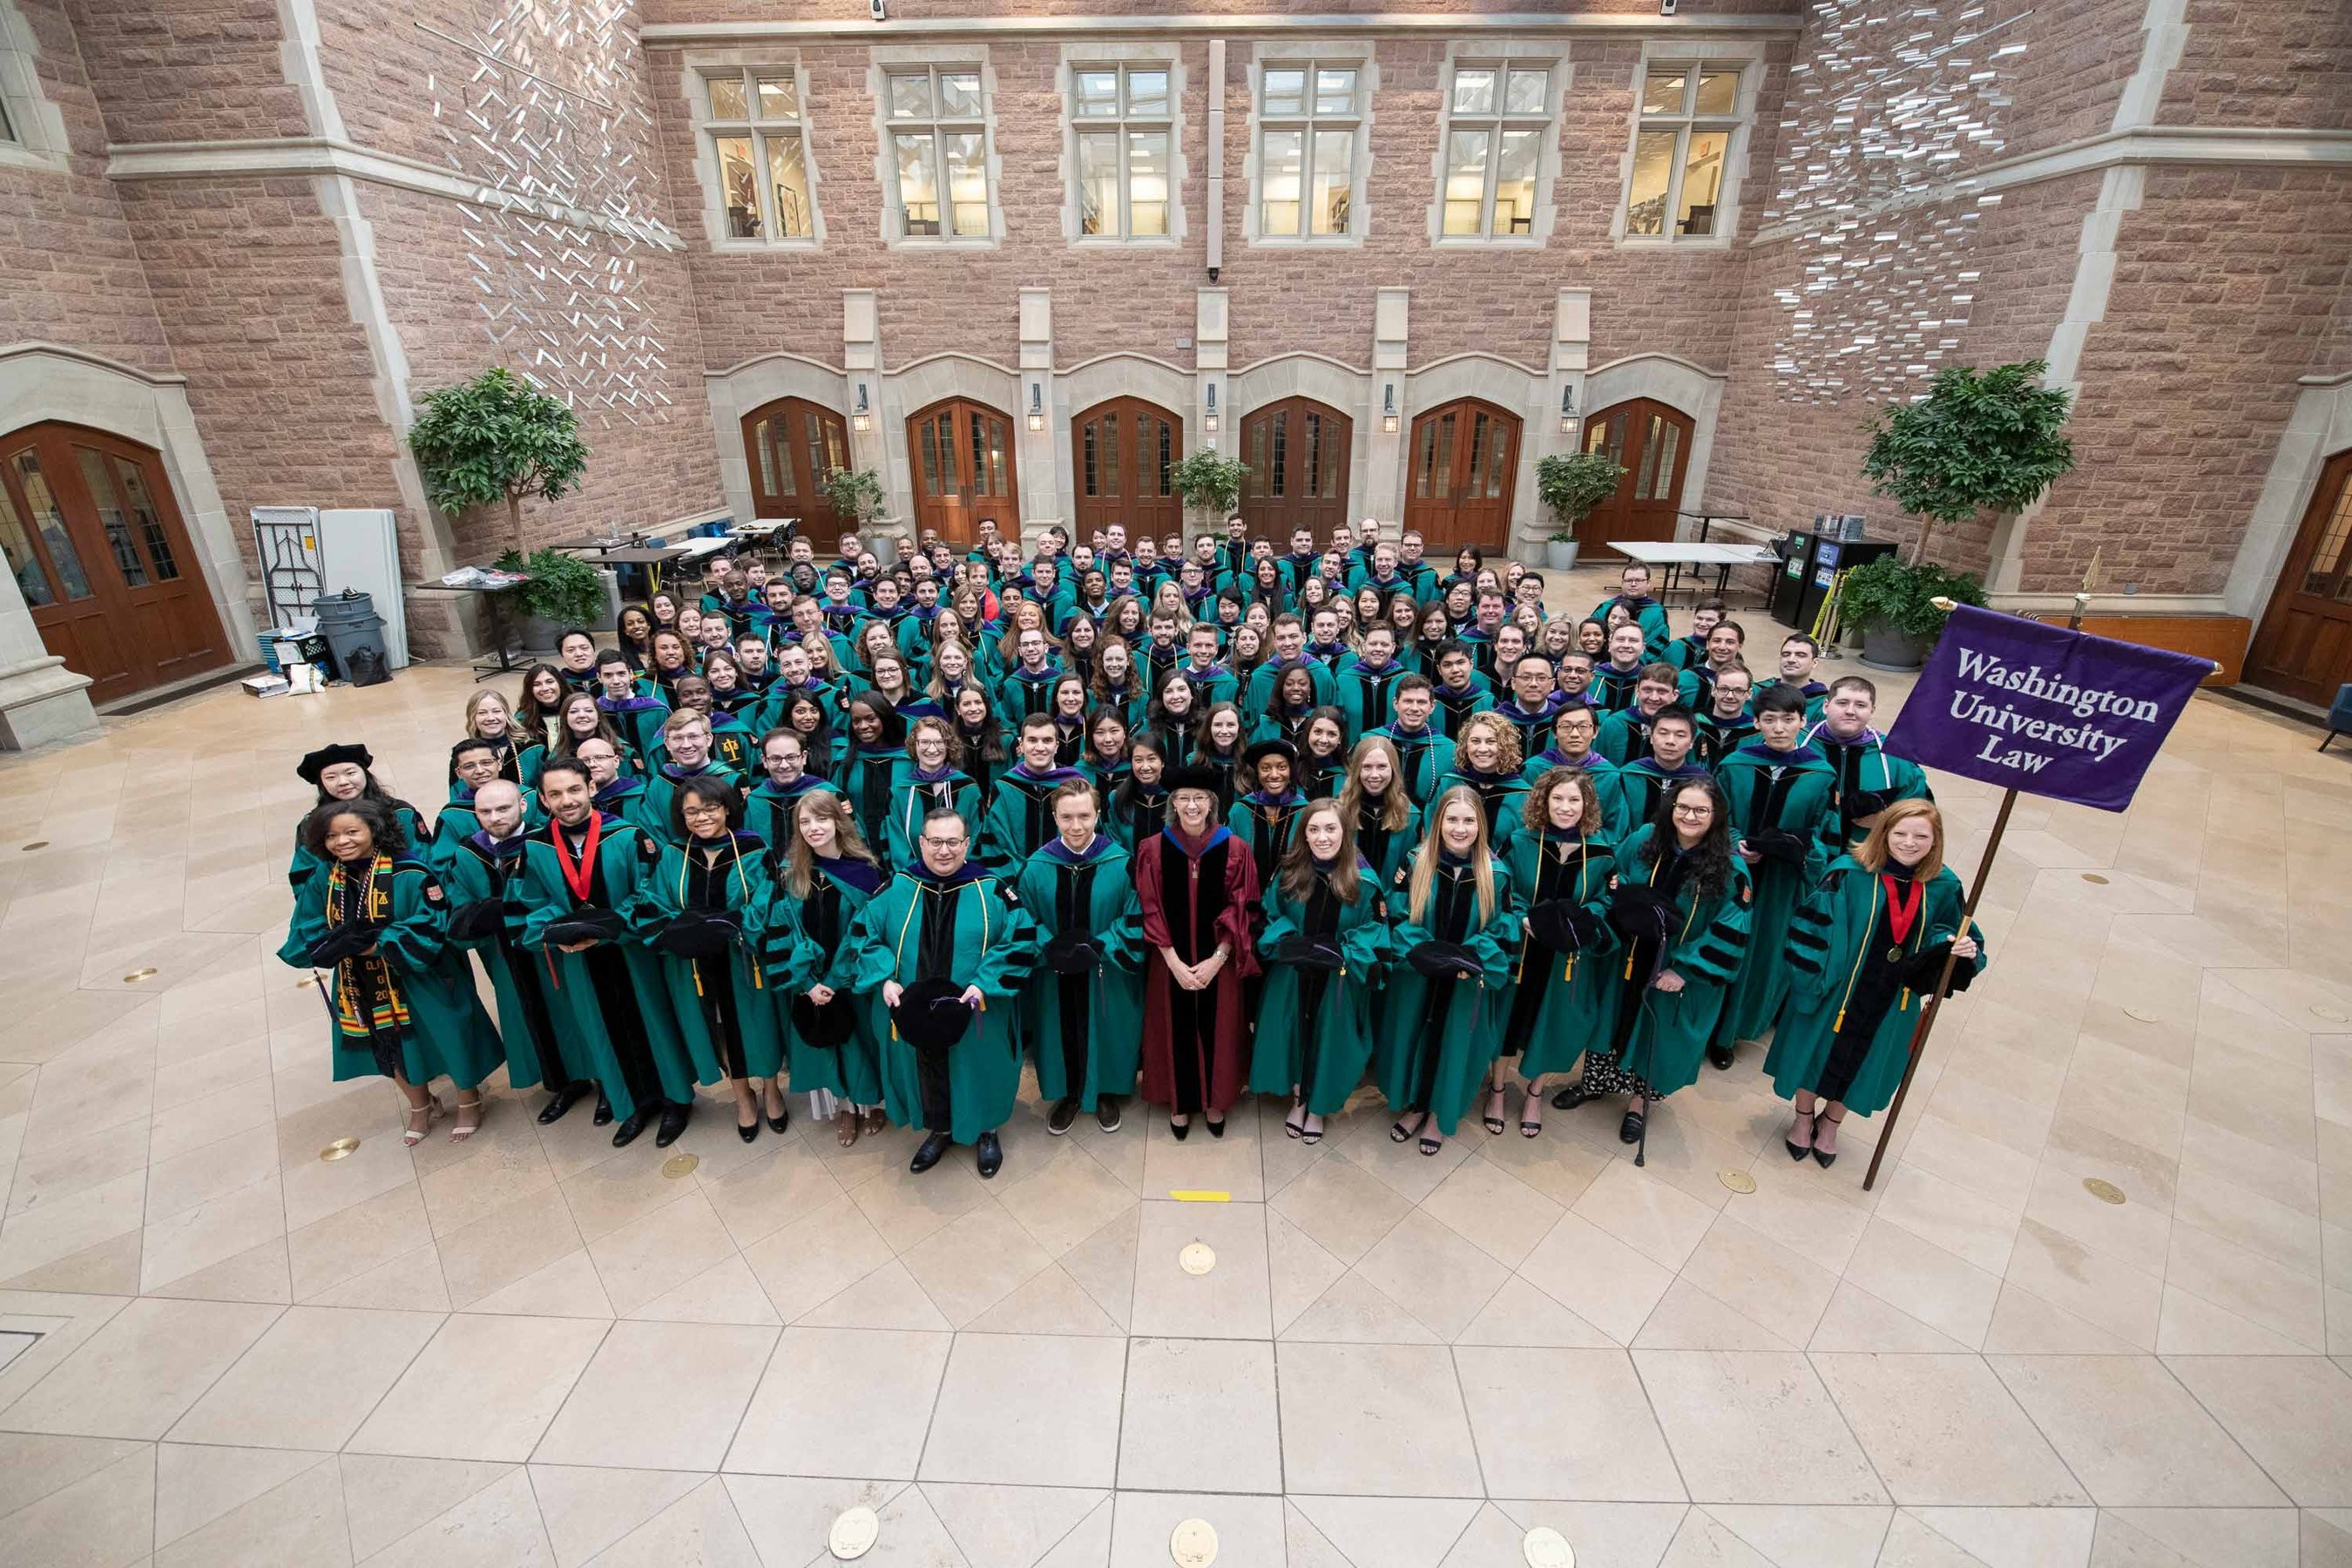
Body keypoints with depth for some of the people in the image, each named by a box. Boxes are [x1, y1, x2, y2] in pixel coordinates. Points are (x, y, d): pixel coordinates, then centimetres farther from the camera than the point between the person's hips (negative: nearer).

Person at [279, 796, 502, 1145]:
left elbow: (429, 930, -22)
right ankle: (421, 1107, 48)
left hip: (419, 983, -5)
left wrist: (373, 943, -28)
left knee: (446, 1041, 11)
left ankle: (469, 1101, 37)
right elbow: (305, 936, -1)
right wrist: (340, 943, -22)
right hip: (364, 990, 5)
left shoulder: (410, 876, -20)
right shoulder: (323, 882, -3)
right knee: (395, 1054, 23)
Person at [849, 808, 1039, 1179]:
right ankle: (939, 1130, 46)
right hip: (915, 1013, 2)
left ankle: (986, 1132, 42)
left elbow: (1021, 940, -11)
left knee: (977, 1069, 15)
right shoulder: (896, 889, -3)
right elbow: (865, 934, 2)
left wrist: (984, 984, -21)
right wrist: (885, 979, -13)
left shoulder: (993, 890, -10)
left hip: (976, 1016, -2)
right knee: (926, 1068, 19)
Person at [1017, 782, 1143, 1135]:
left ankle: (1106, 1093, 40)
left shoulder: (1122, 863, -14)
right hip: (1055, 977, 1)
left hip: (1107, 976, -1)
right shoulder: (1036, 867, -8)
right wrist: (1051, 949, -17)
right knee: (1062, 1032, 16)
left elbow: (1135, 920, -9)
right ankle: (1067, 1095, 40)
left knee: (1105, 1033, 15)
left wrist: (1100, 948, -20)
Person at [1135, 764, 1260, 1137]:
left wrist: (1216, 960, -13)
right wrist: (1174, 962, -13)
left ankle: (1214, 1100, 32)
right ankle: (1180, 1102, 30)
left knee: (1215, 1027, 11)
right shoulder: (1153, 850, -6)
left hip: (1218, 961, 0)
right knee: (1176, 1028, 10)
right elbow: (1151, 911, -7)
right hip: (1170, 960, 0)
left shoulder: (1234, 849, -6)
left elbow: (1240, 911, -6)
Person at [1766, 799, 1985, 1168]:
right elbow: (1814, 926, -17)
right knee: (1817, 1052, 16)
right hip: (1836, 989, -3)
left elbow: (1954, 935, 5)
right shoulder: (1849, 874, -20)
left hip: (1893, 1001, 3)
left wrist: (1963, 949, -18)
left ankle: (1829, 1124, 47)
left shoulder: (1943, 887, -8)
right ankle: (1804, 1119, 43)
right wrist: (1811, 981, -17)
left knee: (1863, 1062, 20)